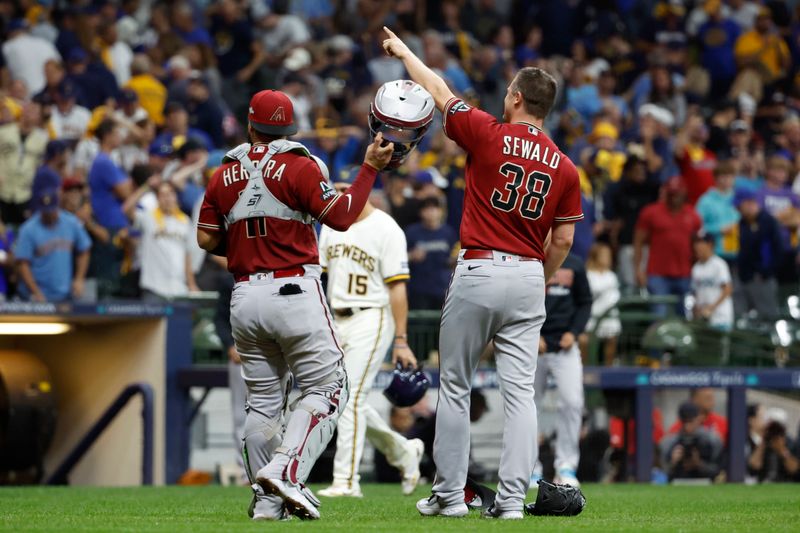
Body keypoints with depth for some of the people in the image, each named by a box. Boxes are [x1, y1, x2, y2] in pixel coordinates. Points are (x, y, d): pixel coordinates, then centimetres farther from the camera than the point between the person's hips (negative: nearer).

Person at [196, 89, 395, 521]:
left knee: (262, 400, 11)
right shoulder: (299, 167, -7)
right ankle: (285, 470, -18)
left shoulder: (225, 175, 8)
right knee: (326, 388, 1)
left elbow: (206, 238, 9)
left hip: (245, 297, 5)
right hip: (294, 291, -5)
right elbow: (341, 216, -9)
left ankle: (266, 501, 8)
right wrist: (371, 167, -2)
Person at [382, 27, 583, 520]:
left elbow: (439, 92, 8)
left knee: (456, 387, 7)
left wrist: (404, 52, 24)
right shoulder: (564, 167, 5)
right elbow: (563, 241, 6)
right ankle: (512, 498, -5)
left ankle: (449, 494, 9)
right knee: (520, 391, 1)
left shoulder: (488, 136, -6)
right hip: (529, 277, 3)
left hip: (479, 272, -3)